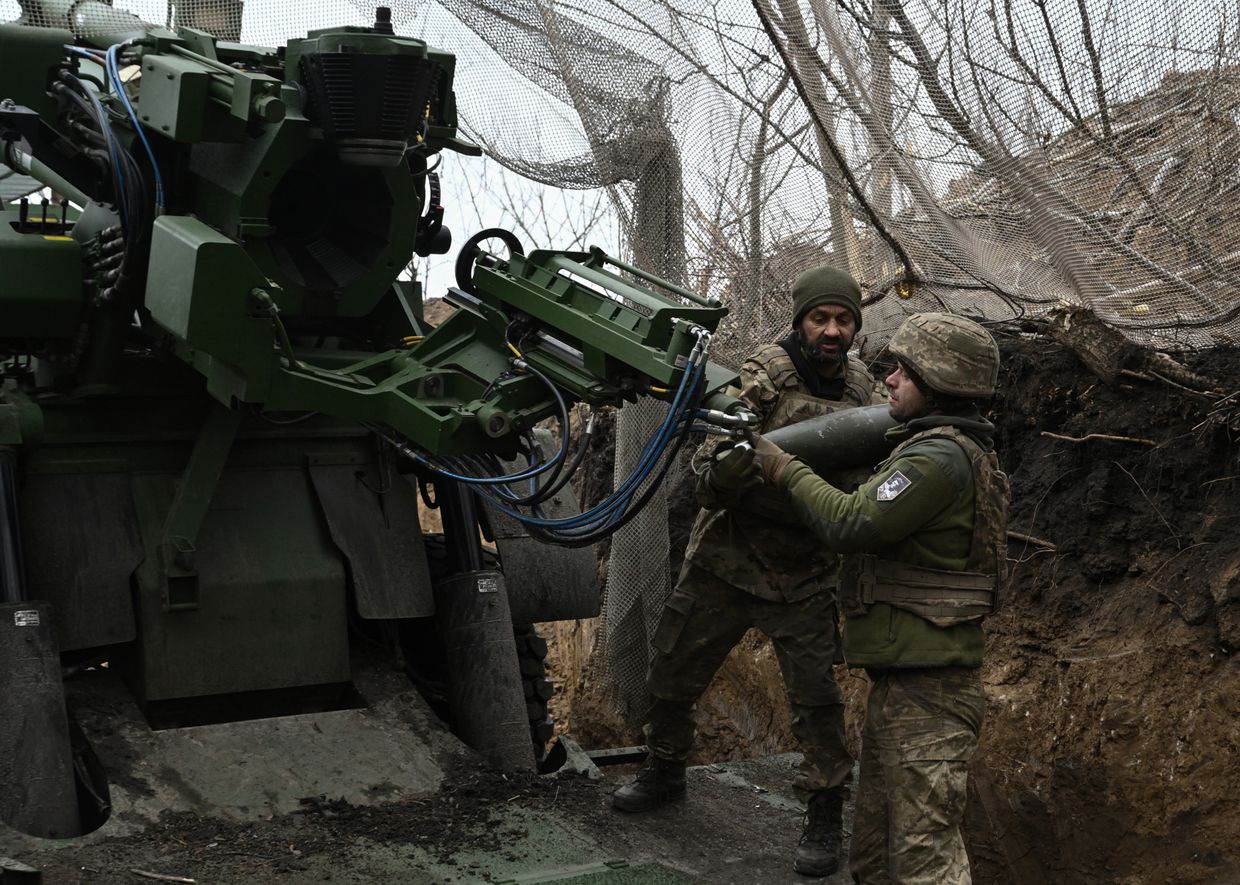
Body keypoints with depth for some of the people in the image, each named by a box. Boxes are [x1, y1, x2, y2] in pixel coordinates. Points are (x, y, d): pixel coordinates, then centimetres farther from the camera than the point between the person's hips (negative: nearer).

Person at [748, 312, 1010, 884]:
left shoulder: (942, 456, -17)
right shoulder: (950, 448, 17)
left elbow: (851, 524, -22)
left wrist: (786, 470, -8)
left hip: (925, 689, -11)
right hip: (900, 684, 11)